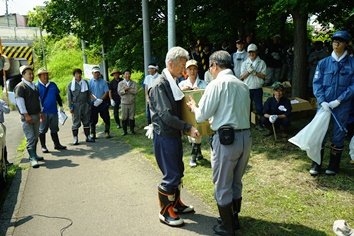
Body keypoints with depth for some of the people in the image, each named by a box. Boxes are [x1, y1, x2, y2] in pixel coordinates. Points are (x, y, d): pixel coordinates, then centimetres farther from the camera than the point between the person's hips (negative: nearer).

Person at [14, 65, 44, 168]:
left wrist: (41, 113, 19)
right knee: (30, 138, -9)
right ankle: (32, 159, -7)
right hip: (27, 117, -8)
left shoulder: (34, 86, 16)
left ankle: (34, 155, 24)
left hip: (36, 115, 8)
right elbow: (20, 101, -15)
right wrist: (26, 115, -19)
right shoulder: (20, 87, -9)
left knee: (35, 137, 13)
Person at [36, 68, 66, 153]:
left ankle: (57, 144, 23)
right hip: (43, 112, -4)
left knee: (54, 129, 13)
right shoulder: (37, 86, -4)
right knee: (42, 130, 5)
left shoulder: (53, 85, 9)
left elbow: (57, 96, 19)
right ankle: (43, 146, 16)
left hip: (53, 111, 4)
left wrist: (61, 106, 17)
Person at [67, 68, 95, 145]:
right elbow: (69, 97, 2)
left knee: (86, 121, 7)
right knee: (76, 123, 0)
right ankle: (75, 139, 7)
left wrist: (89, 104, 9)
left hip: (85, 105, 3)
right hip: (76, 106, -3)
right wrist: (71, 107, -4)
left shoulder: (85, 83, 9)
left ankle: (88, 137, 16)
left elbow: (88, 94, 13)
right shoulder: (70, 84, 2)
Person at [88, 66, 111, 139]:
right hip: (93, 103, -1)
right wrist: (95, 99, -17)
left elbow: (106, 92, 0)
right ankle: (93, 134, 14)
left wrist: (100, 99, -13)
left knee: (106, 119, 2)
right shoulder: (89, 82, 3)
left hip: (103, 103, 1)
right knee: (93, 120, 4)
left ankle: (107, 133, 14)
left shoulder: (103, 82, 5)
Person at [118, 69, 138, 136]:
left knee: (132, 117, 5)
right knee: (124, 117, 1)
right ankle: (124, 131, 11)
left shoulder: (133, 83, 4)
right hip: (124, 103, 0)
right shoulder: (120, 83, 5)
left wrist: (127, 89, -13)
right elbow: (119, 92, -6)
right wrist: (125, 89, -21)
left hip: (132, 103, 0)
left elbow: (136, 91, -10)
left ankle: (132, 130, 17)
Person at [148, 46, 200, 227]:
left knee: (178, 171, 18)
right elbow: (166, 116, -23)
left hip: (174, 134, 9)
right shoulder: (160, 85, -18)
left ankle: (176, 204, 35)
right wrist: (188, 127, -23)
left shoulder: (172, 83, 10)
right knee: (171, 175, -1)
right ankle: (165, 212, 17)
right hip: (164, 136, -9)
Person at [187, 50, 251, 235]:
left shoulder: (217, 84, -8)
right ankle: (234, 219, 39)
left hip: (226, 138, -7)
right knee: (236, 182, 22)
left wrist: (193, 106, 12)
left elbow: (201, 116, -9)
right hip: (246, 137, 7)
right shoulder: (242, 85, 11)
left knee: (222, 185, 9)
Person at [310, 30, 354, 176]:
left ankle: (333, 166, 23)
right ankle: (316, 165, 15)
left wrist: (339, 100, -13)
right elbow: (317, 83, 0)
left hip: (342, 106, -1)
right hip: (324, 104, 1)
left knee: (338, 136, 8)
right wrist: (322, 101, -12)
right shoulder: (323, 63, 3)